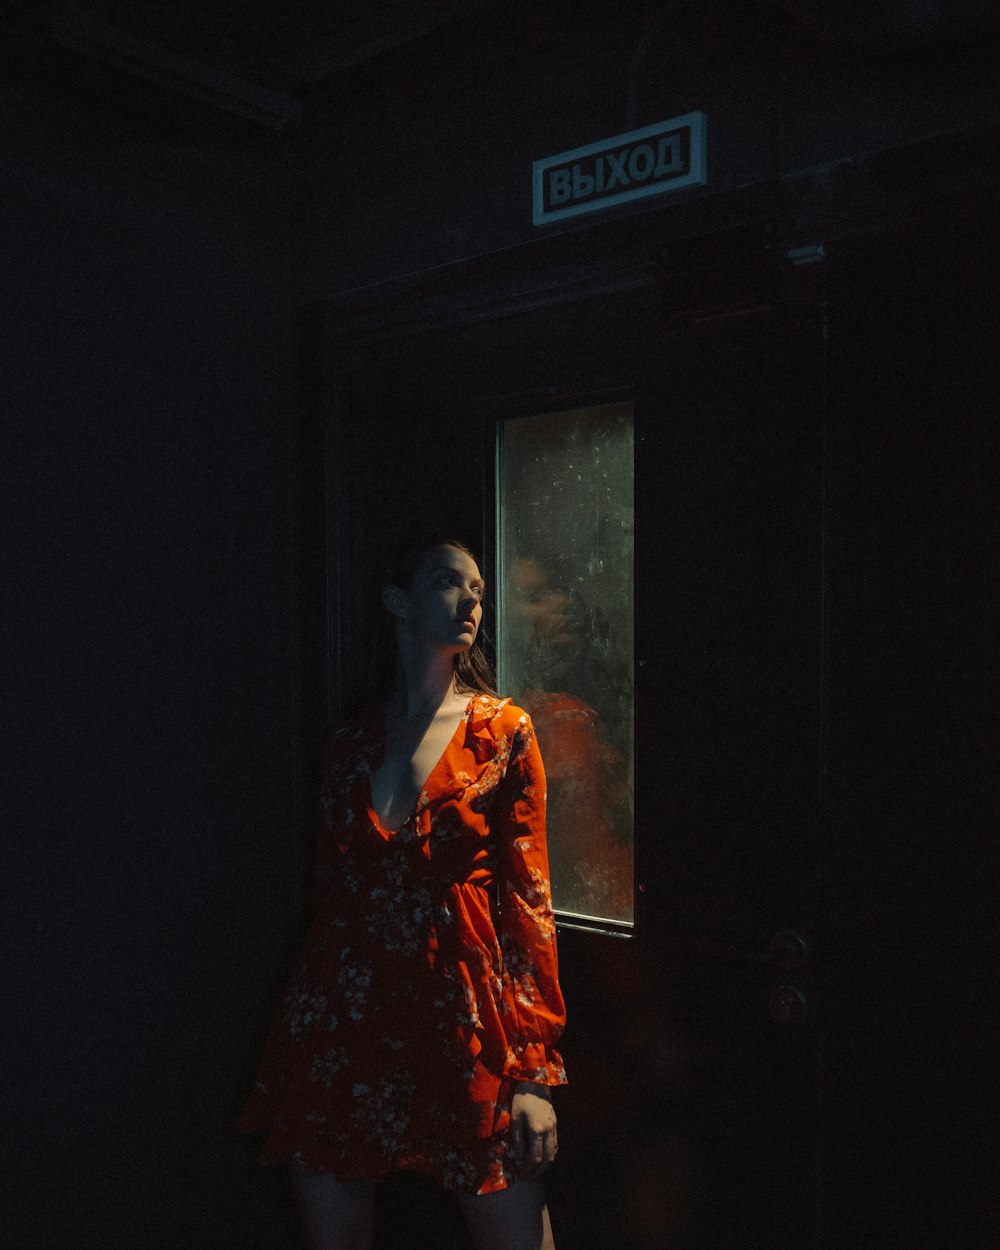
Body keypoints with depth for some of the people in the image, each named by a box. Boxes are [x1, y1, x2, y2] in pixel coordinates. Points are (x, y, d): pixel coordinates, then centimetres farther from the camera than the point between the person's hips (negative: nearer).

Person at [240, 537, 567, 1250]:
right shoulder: (351, 742, 7)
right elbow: (329, 890, 12)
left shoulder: (504, 732, 0)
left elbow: (528, 895, -3)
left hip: (465, 1014, -2)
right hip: (345, 1016, 3)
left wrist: (535, 1072, -7)